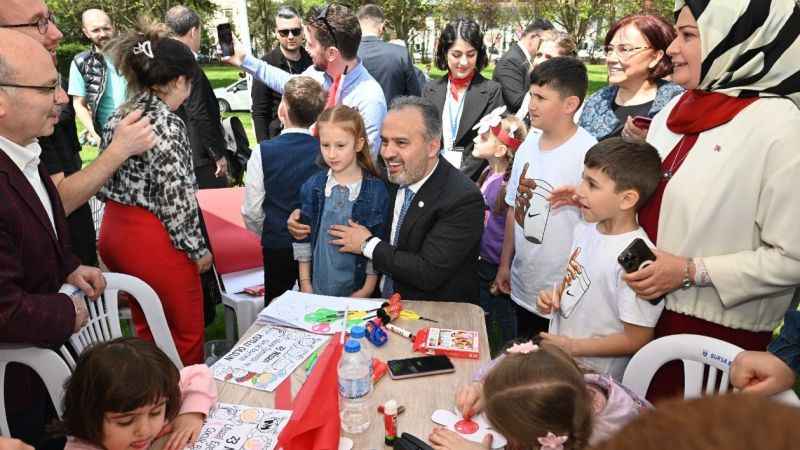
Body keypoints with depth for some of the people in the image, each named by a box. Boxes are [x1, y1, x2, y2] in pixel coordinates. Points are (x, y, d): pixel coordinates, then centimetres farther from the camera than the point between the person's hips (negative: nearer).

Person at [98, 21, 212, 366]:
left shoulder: (118, 117, 7)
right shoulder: (166, 122, -18)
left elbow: (104, 185, 10)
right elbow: (176, 196, -19)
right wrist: (198, 248, -7)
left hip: (113, 234, 9)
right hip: (153, 241, -9)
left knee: (146, 330, 24)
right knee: (186, 335, 10)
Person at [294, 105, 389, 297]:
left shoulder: (377, 191, -11)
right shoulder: (312, 187, -3)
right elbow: (303, 238, 4)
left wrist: (367, 290, -8)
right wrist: (305, 284, 2)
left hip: (356, 292, -2)